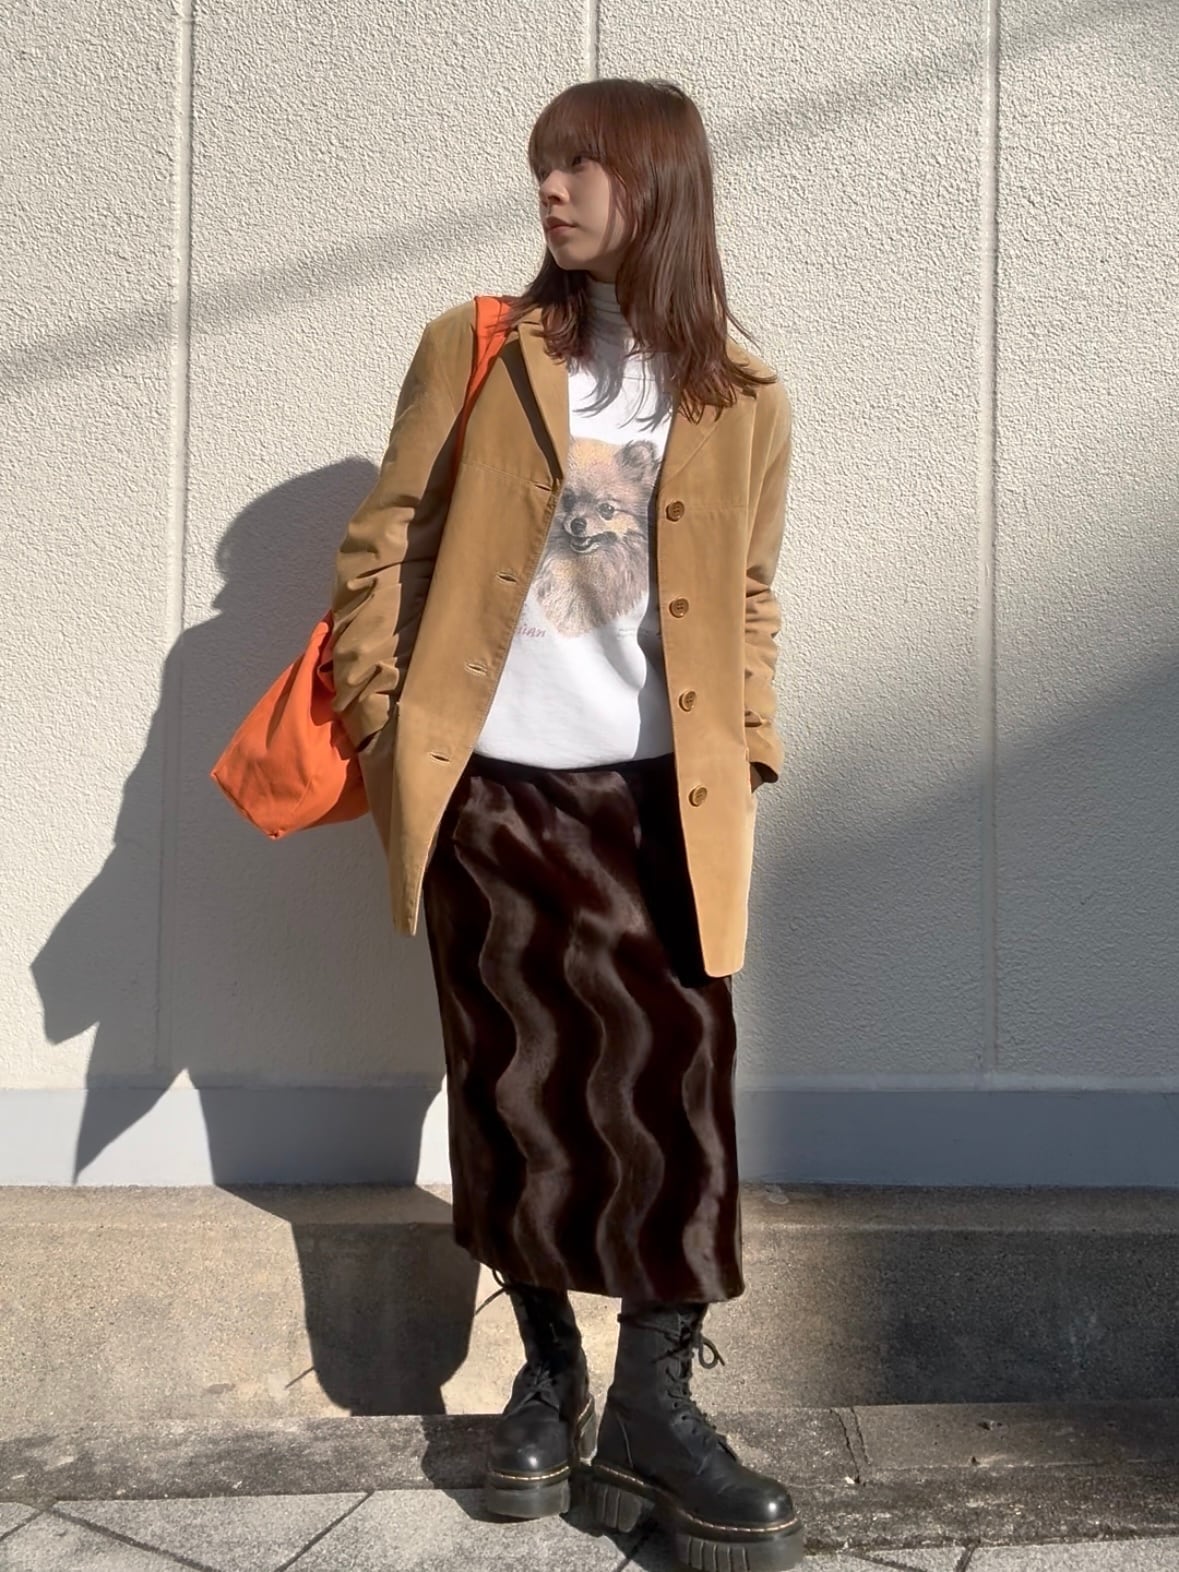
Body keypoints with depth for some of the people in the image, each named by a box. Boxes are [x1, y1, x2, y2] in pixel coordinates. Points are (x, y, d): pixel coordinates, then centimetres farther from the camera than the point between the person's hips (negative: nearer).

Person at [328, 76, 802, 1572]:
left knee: (672, 1074, -3)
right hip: (488, 785, 0)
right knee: (519, 1081, 6)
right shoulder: (472, 353, 3)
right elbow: (384, 546, 4)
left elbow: (746, 600, 13)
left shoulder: (742, 398, 6)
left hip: (652, 793, 1)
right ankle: (548, 1376, 24)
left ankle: (653, 1411, 10)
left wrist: (744, 759, 6)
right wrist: (375, 722, -3)